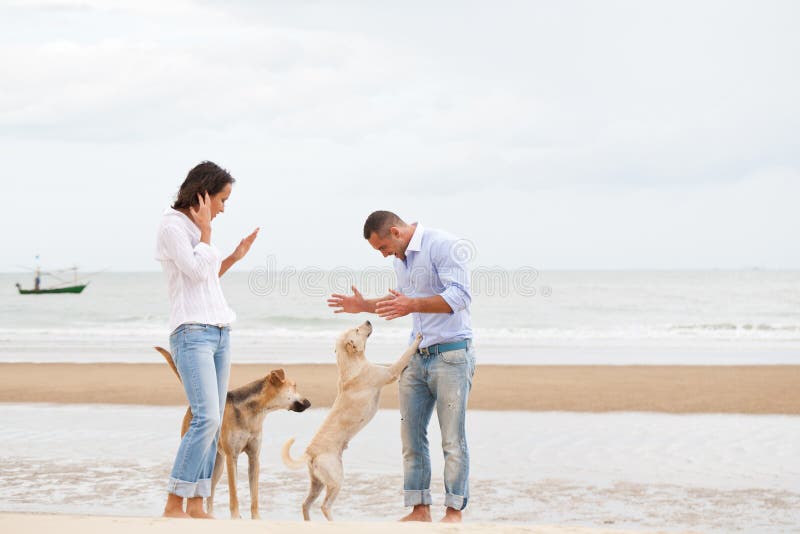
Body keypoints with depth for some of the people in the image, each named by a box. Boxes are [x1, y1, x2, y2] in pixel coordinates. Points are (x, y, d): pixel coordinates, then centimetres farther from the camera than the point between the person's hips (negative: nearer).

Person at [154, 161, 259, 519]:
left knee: (214, 423, 2)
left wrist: (234, 257, 19)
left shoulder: (195, 227, 18)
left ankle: (196, 505, 3)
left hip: (219, 333, 9)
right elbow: (196, 271, -15)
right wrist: (205, 230, -6)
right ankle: (173, 505, -15)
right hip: (192, 333, -9)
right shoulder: (172, 225, -6)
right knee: (206, 418, -19)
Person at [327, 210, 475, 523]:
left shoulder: (443, 246, -12)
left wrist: (413, 305, -30)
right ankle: (419, 509, 10)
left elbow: (460, 296, -22)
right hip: (417, 357, 8)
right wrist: (365, 306, 22)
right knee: (411, 435, 4)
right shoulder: (400, 259, 14)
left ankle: (454, 511, 1)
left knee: (453, 439, -5)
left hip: (451, 354, -8)